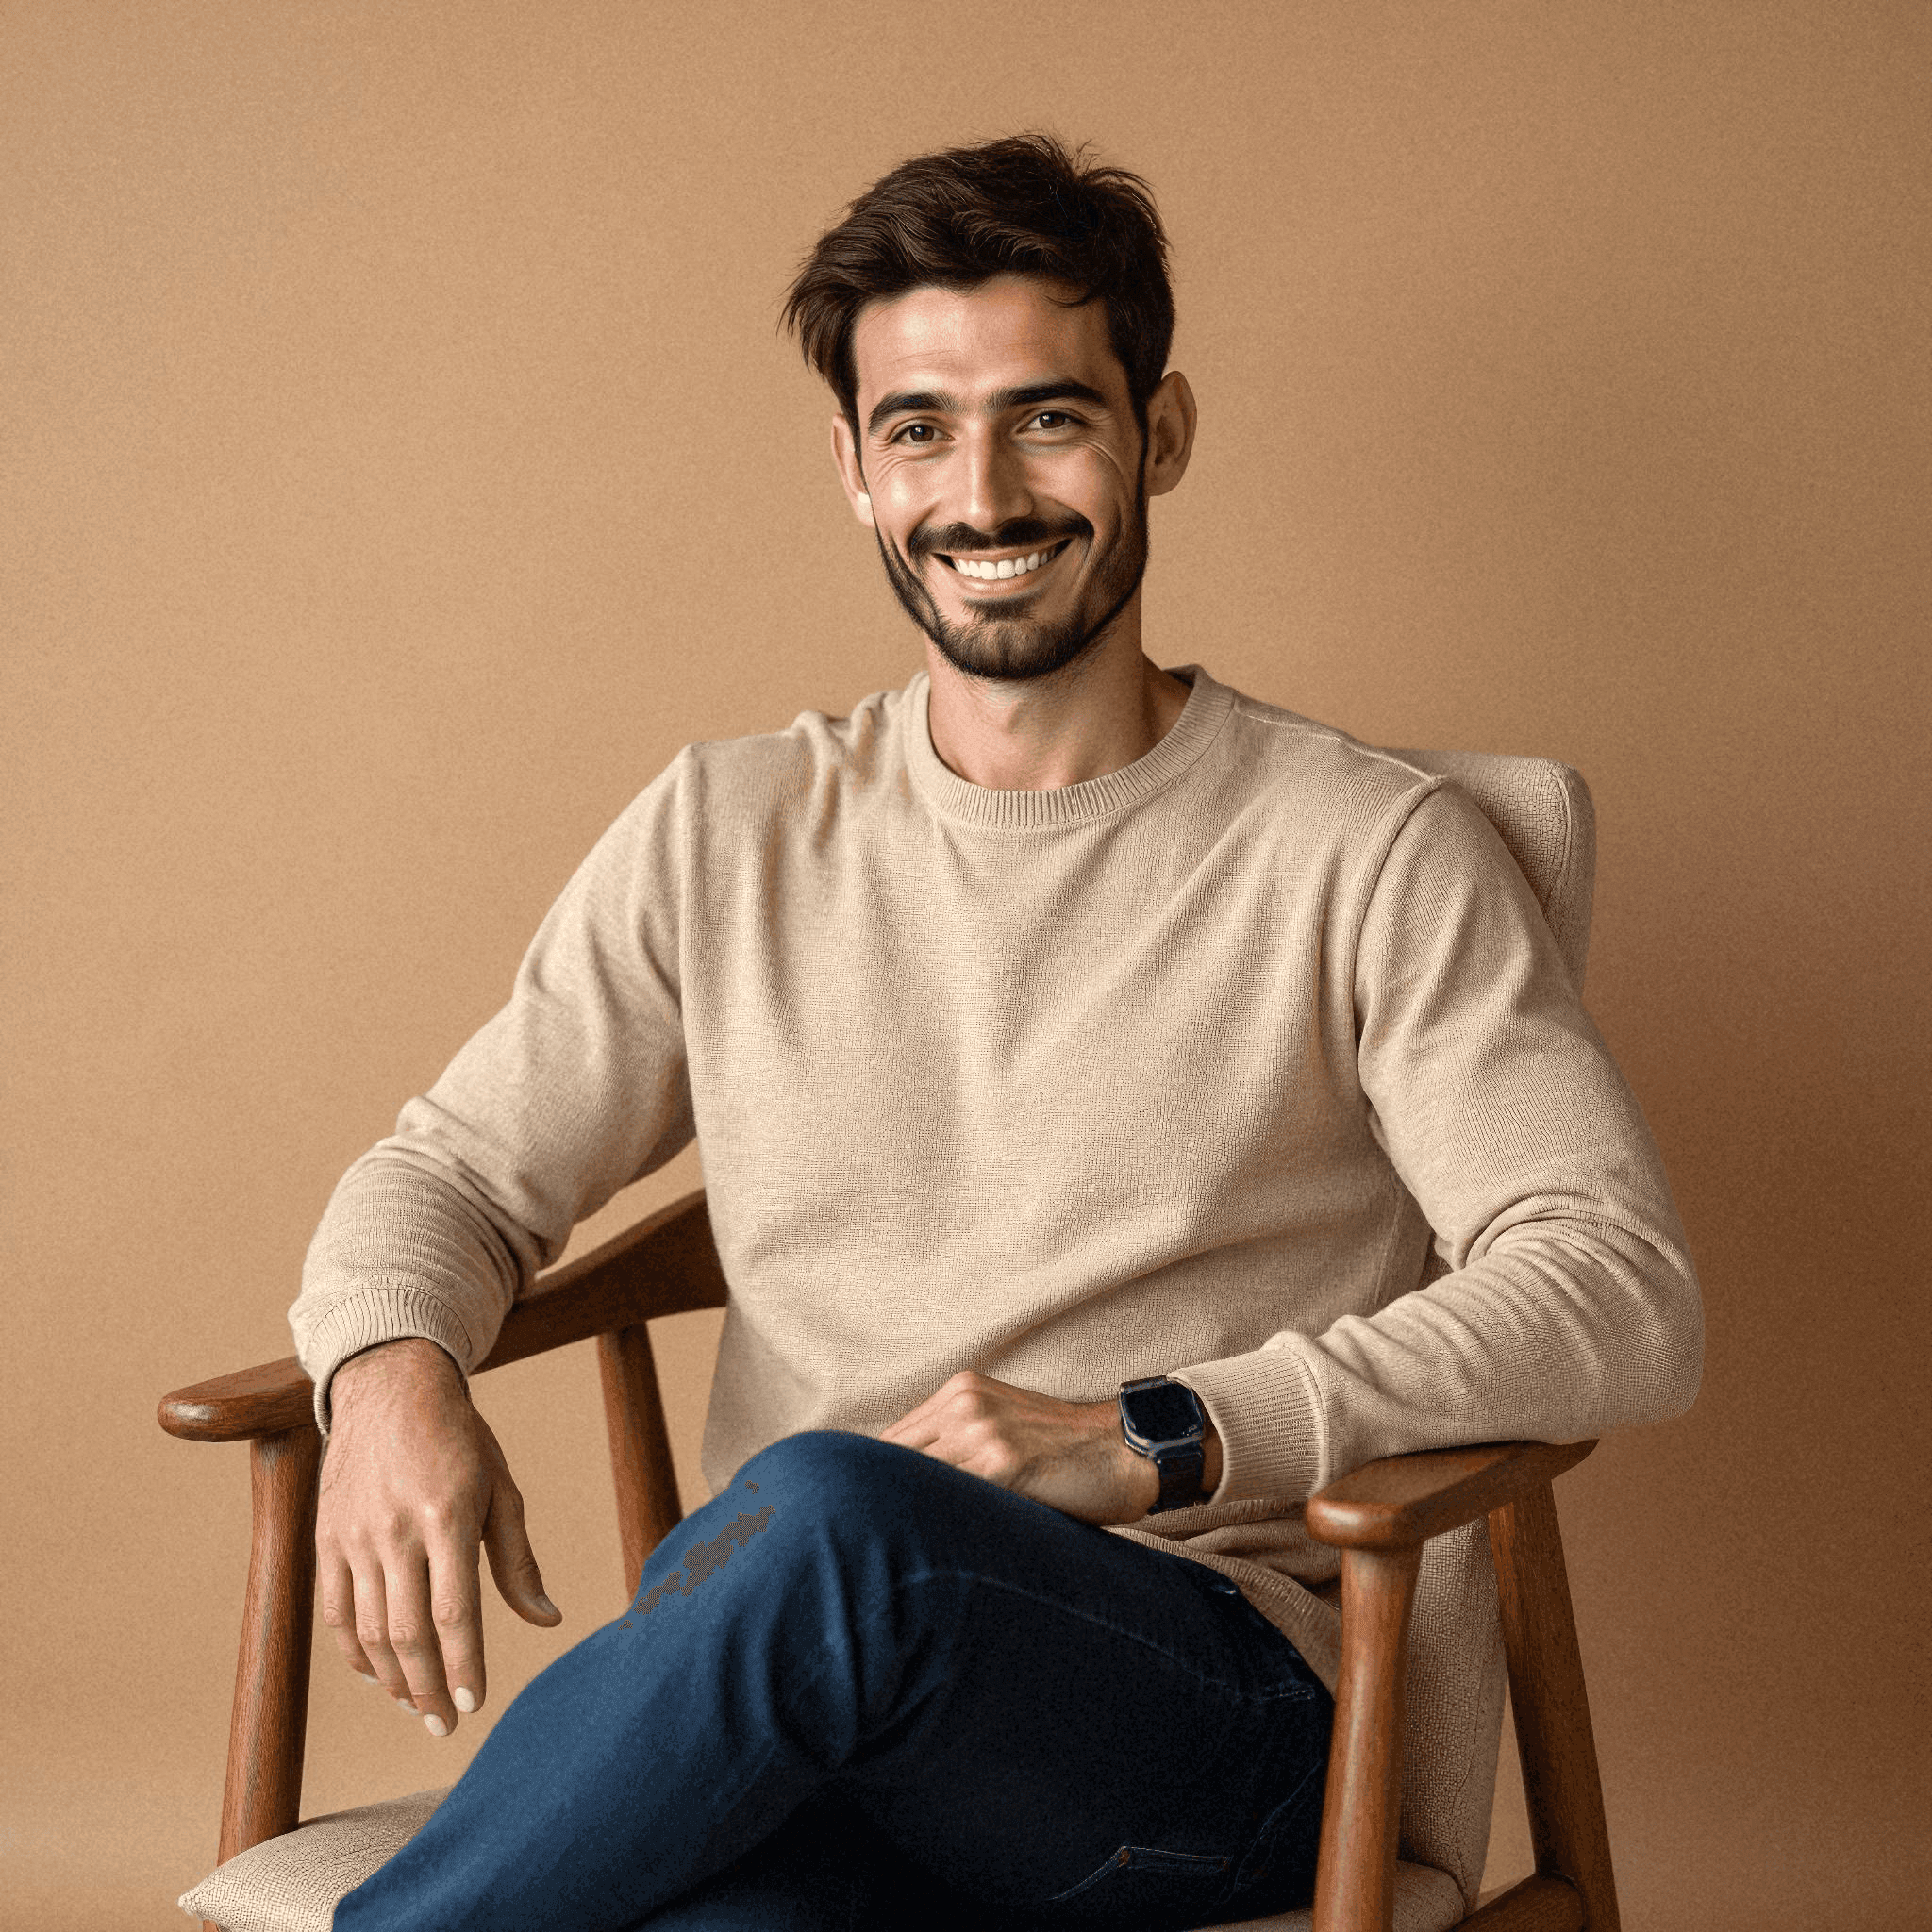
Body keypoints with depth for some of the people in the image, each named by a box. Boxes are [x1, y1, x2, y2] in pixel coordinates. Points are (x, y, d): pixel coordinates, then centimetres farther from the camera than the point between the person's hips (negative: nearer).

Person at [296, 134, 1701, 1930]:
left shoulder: (1366, 853, 4)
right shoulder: (723, 833, 16)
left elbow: (1624, 1296, -5)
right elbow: (453, 1170, 18)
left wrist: (1153, 1435, -16)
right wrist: (394, 1370, -7)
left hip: (1210, 1703, -1)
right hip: (774, 1678, 1)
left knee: (828, 1516, -37)